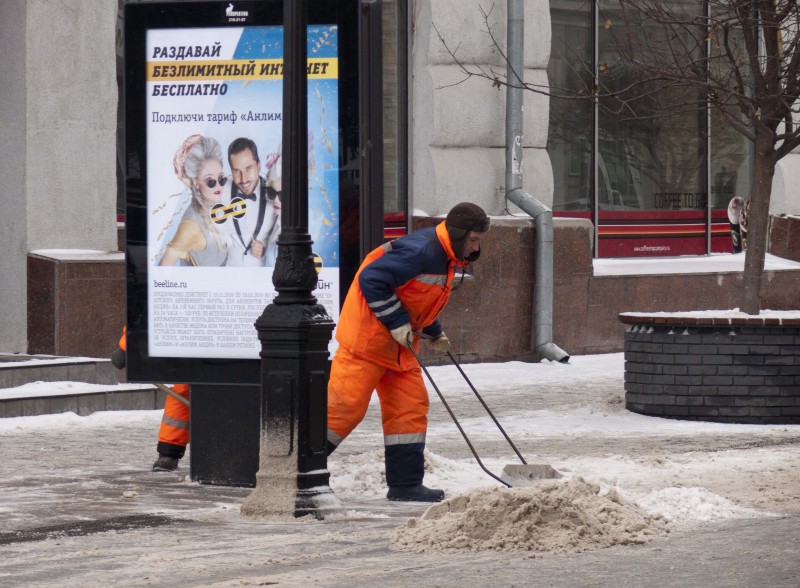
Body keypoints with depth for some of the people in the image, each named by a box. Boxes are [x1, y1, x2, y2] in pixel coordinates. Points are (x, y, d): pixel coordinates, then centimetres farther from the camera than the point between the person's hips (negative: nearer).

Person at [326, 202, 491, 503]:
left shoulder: (444, 256, 13)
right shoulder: (420, 250, -21)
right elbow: (371, 279, -24)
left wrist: (433, 333, 21)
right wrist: (397, 322, -22)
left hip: (397, 343, 10)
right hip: (367, 335, -10)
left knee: (411, 405, 6)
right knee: (345, 404, -10)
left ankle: (406, 483, 10)